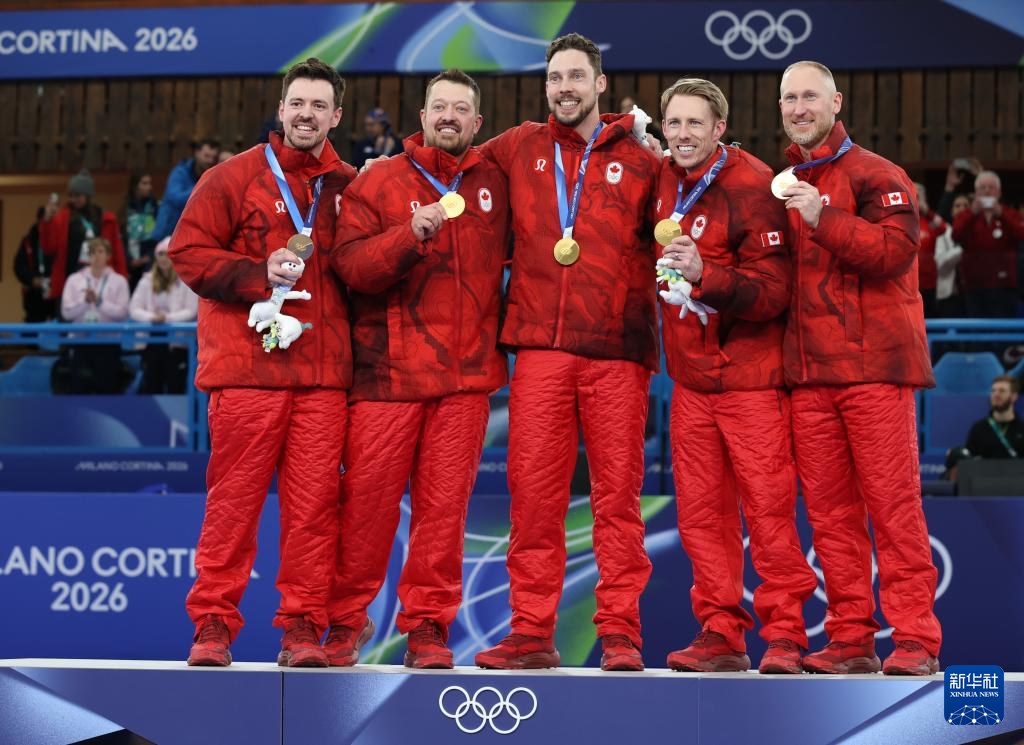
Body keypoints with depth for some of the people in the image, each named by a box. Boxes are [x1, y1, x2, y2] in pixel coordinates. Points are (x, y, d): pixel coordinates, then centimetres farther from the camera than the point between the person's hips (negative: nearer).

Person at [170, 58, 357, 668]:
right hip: (248, 365, -2)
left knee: (315, 501, -1)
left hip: (324, 372, 3)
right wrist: (259, 274, -10)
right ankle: (213, 625, 4)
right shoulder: (235, 177, 6)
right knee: (234, 497, -3)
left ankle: (303, 628, 5)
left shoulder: (348, 187, 15)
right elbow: (189, 251, 1)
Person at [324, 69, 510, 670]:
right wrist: (411, 234, -19)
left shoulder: (495, 185, 14)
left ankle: (428, 625, 8)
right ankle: (346, 620, 10)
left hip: (467, 375, 2)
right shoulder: (378, 184, 6)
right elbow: (351, 263, -6)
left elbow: (508, 256, 28)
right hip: (388, 369, -2)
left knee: (445, 502, -1)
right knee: (368, 497, -3)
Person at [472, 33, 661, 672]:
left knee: (619, 492, -1)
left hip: (618, 350, -1)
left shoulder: (640, 162, 10)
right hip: (540, 346, 1)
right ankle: (532, 632, 5)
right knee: (534, 489, -1)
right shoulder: (517, 150, 14)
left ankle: (621, 633, 3)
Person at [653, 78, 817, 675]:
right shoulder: (667, 180, 7)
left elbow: (773, 291, -19)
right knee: (702, 511, 7)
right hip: (690, 374, 7)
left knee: (768, 505, -4)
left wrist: (704, 275, -31)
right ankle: (721, 632, 14)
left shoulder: (752, 187, -13)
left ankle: (784, 634, 3)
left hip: (750, 374, -7)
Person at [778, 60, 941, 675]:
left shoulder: (875, 175, 1)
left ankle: (915, 638, -5)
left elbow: (897, 248, -13)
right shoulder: (785, 186, 20)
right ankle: (851, 640, 8)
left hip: (874, 366, -6)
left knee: (892, 502, -7)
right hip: (808, 372, 6)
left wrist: (823, 219, -19)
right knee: (829, 509, 4)